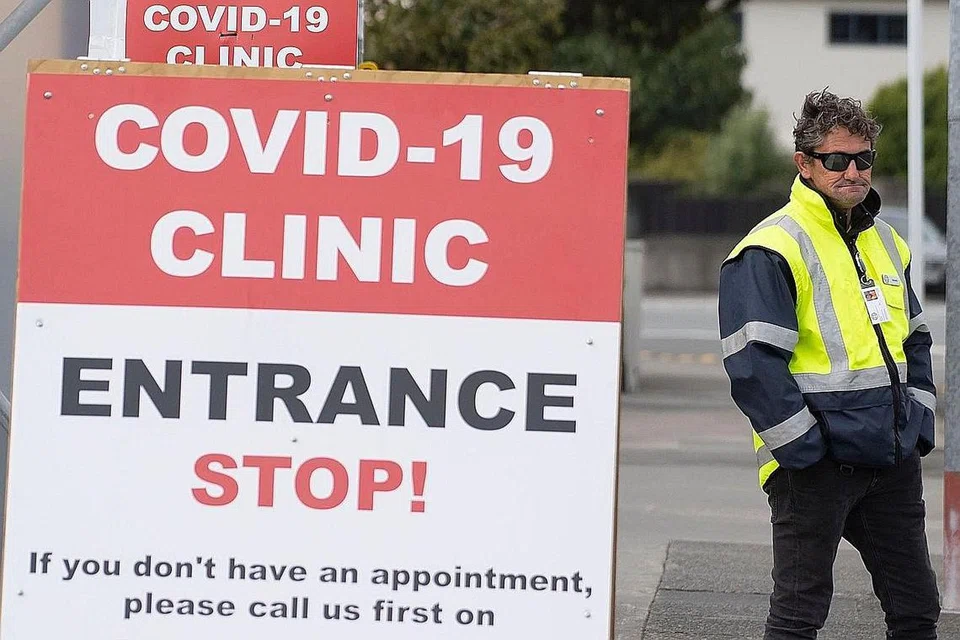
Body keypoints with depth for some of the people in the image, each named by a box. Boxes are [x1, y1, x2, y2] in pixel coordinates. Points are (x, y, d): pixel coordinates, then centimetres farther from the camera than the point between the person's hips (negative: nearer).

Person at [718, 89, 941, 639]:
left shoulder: (887, 242, 15)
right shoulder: (772, 250, -11)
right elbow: (753, 363, -17)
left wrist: (918, 422, 11)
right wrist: (803, 446, -18)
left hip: (894, 462, 7)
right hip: (815, 464, -7)